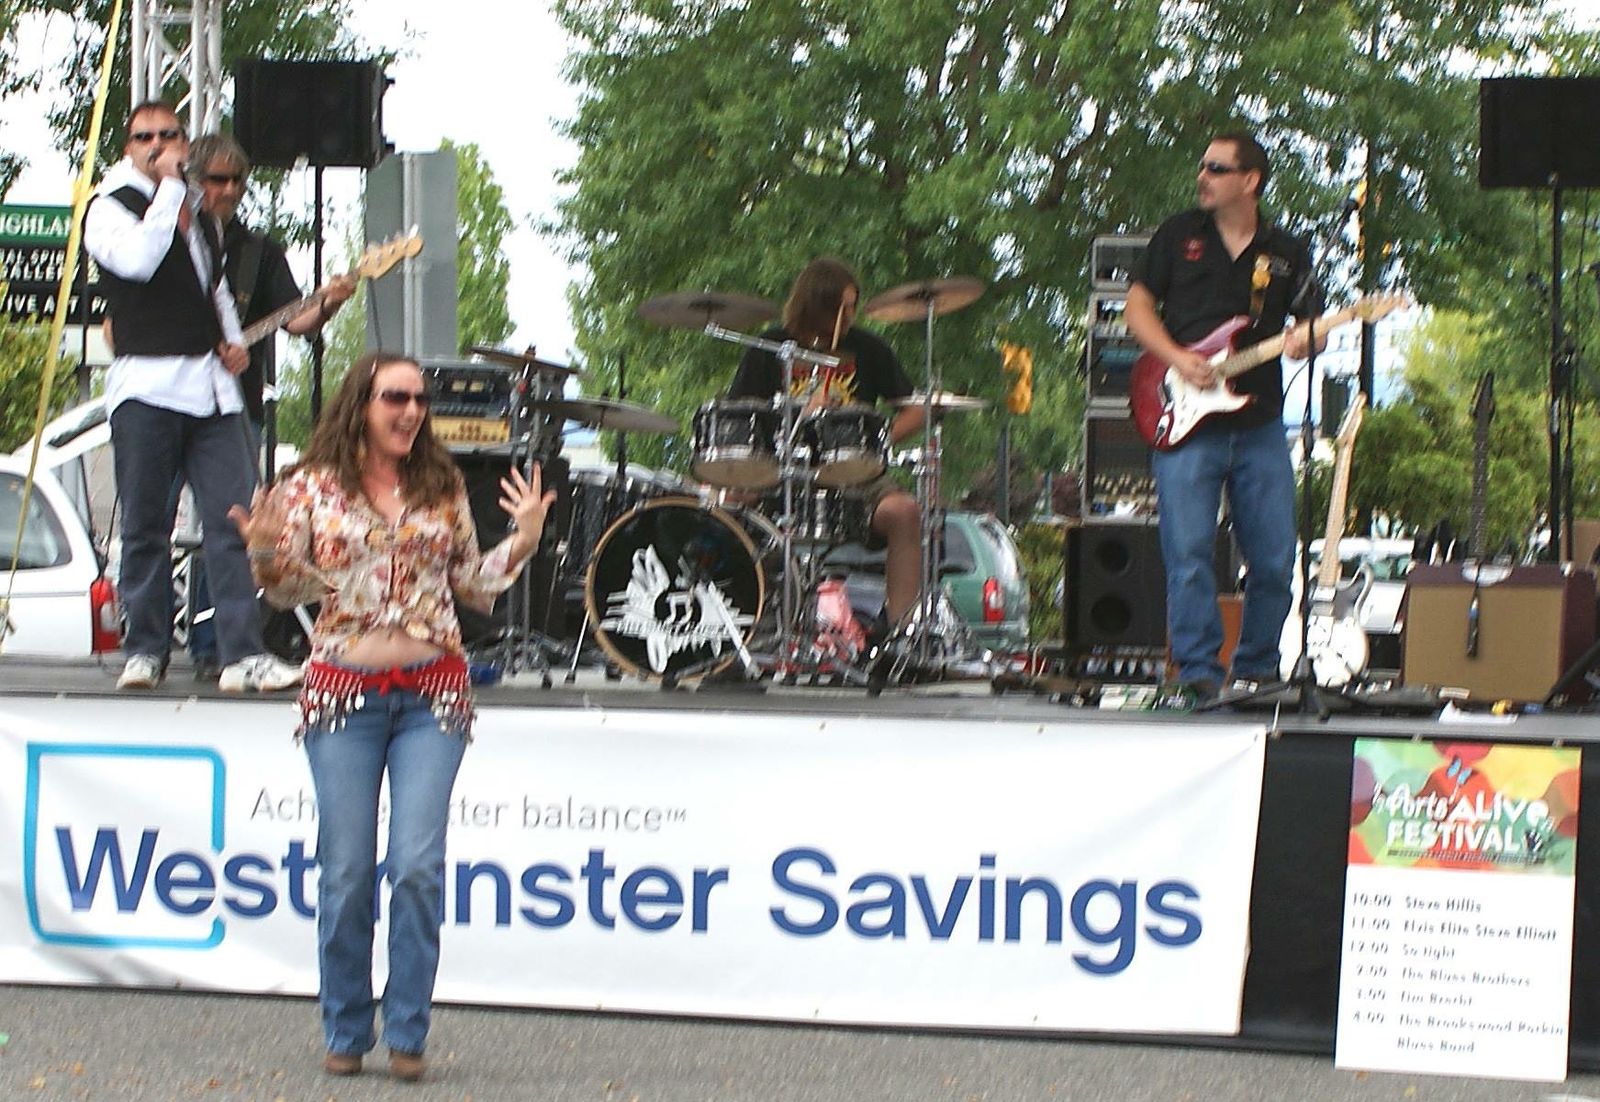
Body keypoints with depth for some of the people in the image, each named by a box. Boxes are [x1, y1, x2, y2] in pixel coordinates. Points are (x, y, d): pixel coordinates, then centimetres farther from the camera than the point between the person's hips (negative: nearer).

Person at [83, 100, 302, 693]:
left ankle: (242, 654, -7)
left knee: (235, 521, -5)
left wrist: (234, 339, 16)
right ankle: (145, 651, 9)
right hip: (146, 384, -5)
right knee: (146, 527, 0)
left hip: (212, 386, 5)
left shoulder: (199, 217, 21)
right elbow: (137, 259, -19)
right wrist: (169, 187, -12)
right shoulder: (110, 207, 1)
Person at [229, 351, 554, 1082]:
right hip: (344, 691, -1)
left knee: (418, 866, -8)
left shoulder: (443, 488, 9)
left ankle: (407, 1035, 2)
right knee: (346, 871, 1)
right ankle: (346, 1033, 15)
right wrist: (267, 553, -16)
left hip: (433, 693, 1)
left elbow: (473, 587, 12)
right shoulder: (313, 487, 3)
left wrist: (522, 540, -2)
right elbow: (293, 590, 4)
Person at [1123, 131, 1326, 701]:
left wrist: (1305, 341, -11)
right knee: (1189, 553, -10)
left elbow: (1312, 323, 14)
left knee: (1274, 558, 2)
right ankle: (1198, 672, -4)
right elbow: (1137, 306, 7)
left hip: (1260, 425, 2)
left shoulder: (1286, 253, 11)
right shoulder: (1179, 234, 8)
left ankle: (1257, 669, 18)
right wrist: (1177, 359, -9)